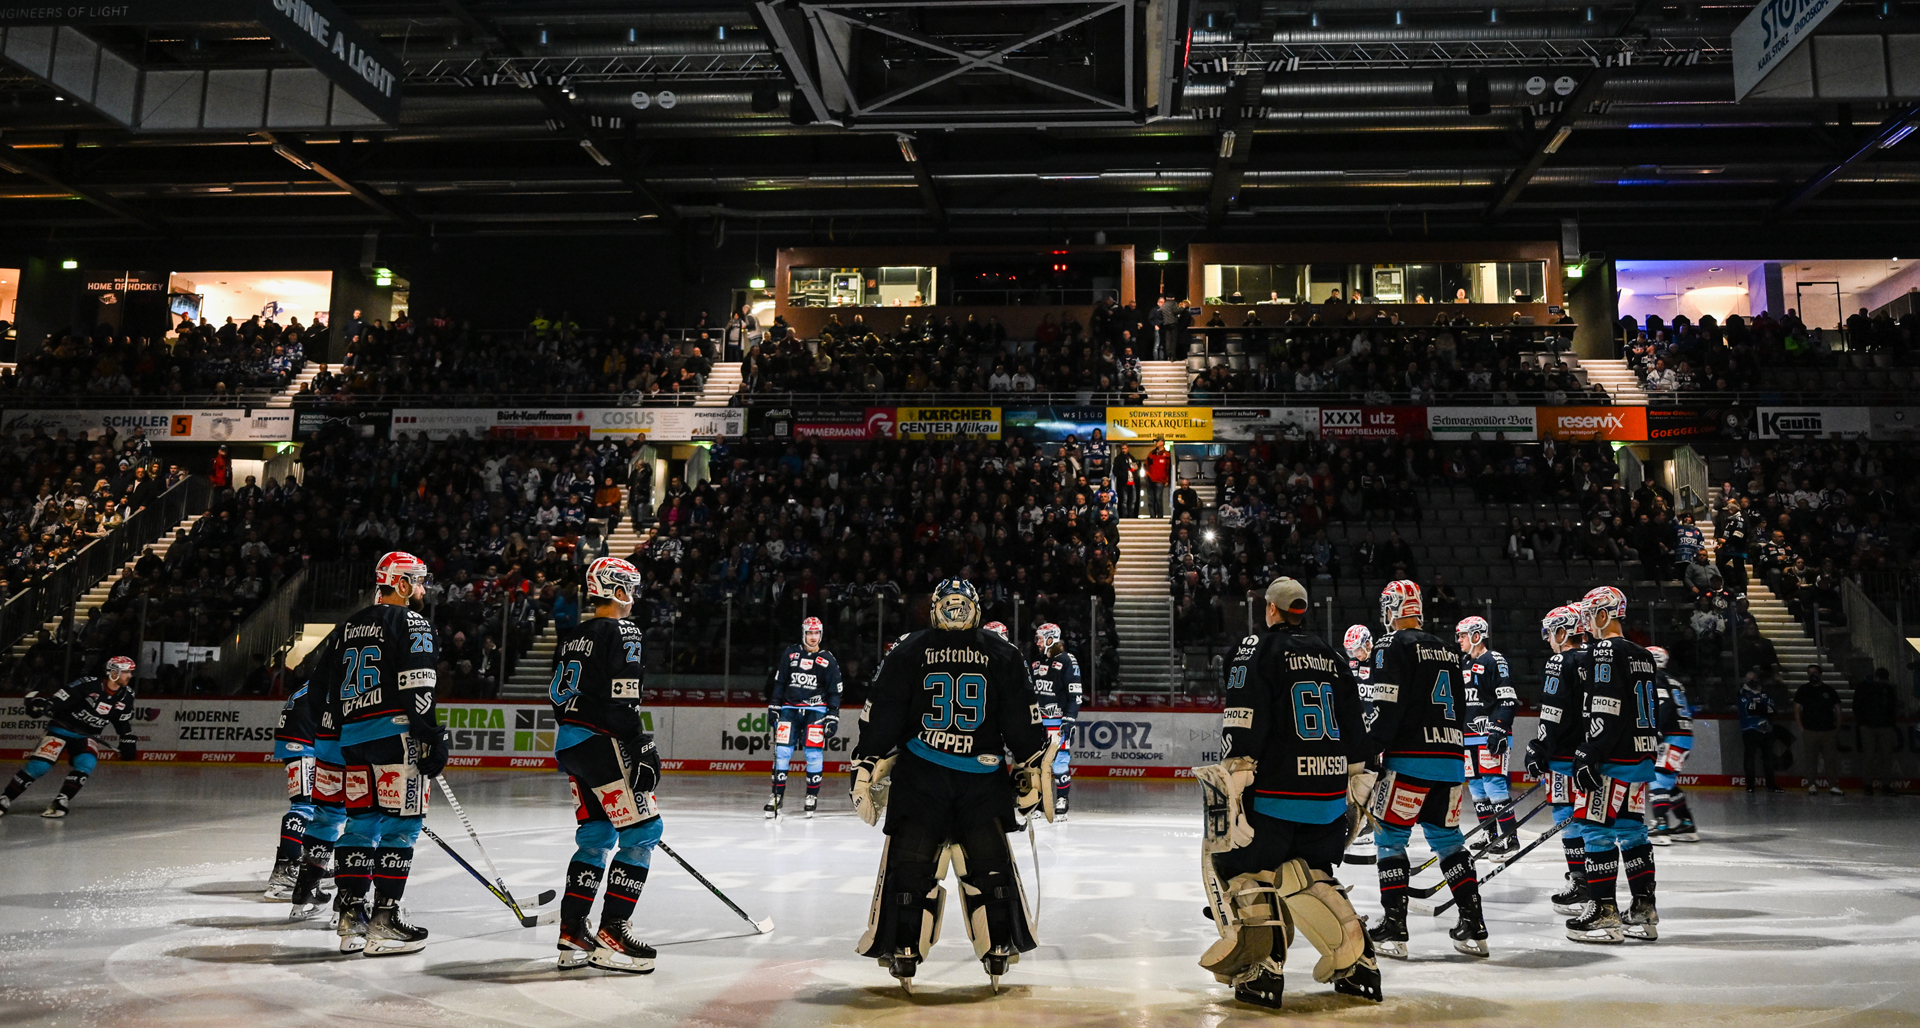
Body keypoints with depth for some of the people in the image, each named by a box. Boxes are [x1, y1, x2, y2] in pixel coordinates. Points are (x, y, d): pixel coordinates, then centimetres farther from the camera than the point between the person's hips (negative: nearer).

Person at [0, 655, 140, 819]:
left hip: (87, 736, 5)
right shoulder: (88, 684, -20)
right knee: (39, 765, -15)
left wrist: (128, 741, 7)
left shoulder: (126, 696, -2)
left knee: (86, 764, -22)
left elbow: (124, 722, 11)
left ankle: (60, 802, -19)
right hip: (62, 729, -5)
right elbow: (58, 698, -19)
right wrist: (41, 703, -35)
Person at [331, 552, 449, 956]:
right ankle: (383, 919, -6)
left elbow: (327, 681, 23)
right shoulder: (411, 623, -5)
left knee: (361, 822, 12)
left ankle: (351, 916, 13)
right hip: (395, 733, -8)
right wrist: (432, 739, -14)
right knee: (400, 822, -4)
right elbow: (416, 688, -15)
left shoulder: (350, 625, 20)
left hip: (352, 736, 8)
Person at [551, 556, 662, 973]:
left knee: (596, 835, 15)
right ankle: (612, 932, -8)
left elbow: (557, 694, 20)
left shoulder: (572, 637, 16)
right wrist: (642, 749, -19)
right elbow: (621, 701, -18)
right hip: (601, 743, -9)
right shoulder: (620, 632, -10)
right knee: (641, 830, -5)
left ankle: (572, 932, 15)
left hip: (568, 744, 9)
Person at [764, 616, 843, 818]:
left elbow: (834, 692, 4)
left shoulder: (828, 661, 3)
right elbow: (778, 682, 10)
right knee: (782, 752, -4)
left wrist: (833, 717, -2)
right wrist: (773, 707, 5)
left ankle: (812, 796, 6)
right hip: (789, 708, 1)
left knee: (814, 754, -6)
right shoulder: (789, 654, 7)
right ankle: (777, 794, 3)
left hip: (815, 711, -1)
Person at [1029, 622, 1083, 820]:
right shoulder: (1037, 664, 16)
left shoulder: (1067, 662, -7)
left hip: (1057, 721, -7)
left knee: (1059, 762, -8)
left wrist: (1069, 720, -17)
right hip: (1038, 722, 7)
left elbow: (1075, 694, -11)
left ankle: (1061, 802, 0)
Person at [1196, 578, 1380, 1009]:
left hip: (1274, 794, -6)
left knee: (1239, 864, 7)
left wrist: (1233, 784, -16)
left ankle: (1262, 970, -1)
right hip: (1329, 795, 6)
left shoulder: (1258, 647, -3)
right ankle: (1357, 961, 14)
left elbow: (1243, 721, -14)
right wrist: (1359, 785, 23)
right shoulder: (1331, 657, 16)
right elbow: (1357, 727, 16)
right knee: (1309, 874, 22)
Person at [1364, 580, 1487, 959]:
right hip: (1451, 758, 7)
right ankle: (1474, 927, 13)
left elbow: (1386, 708, -15)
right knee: (1446, 836, 15)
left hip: (1410, 758, -7)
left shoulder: (1391, 646, -6)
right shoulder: (1448, 651, 18)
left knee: (1390, 835, 1)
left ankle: (1394, 928, -2)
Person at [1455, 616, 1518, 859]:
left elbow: (1508, 699, -15)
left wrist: (1499, 730, -22)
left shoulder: (1494, 660, -8)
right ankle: (1491, 837, 15)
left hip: (1490, 733, -9)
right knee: (1476, 788, 9)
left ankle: (1509, 837, -8)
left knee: (1493, 784, -13)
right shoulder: (1465, 665, 19)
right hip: (1469, 736, 9)